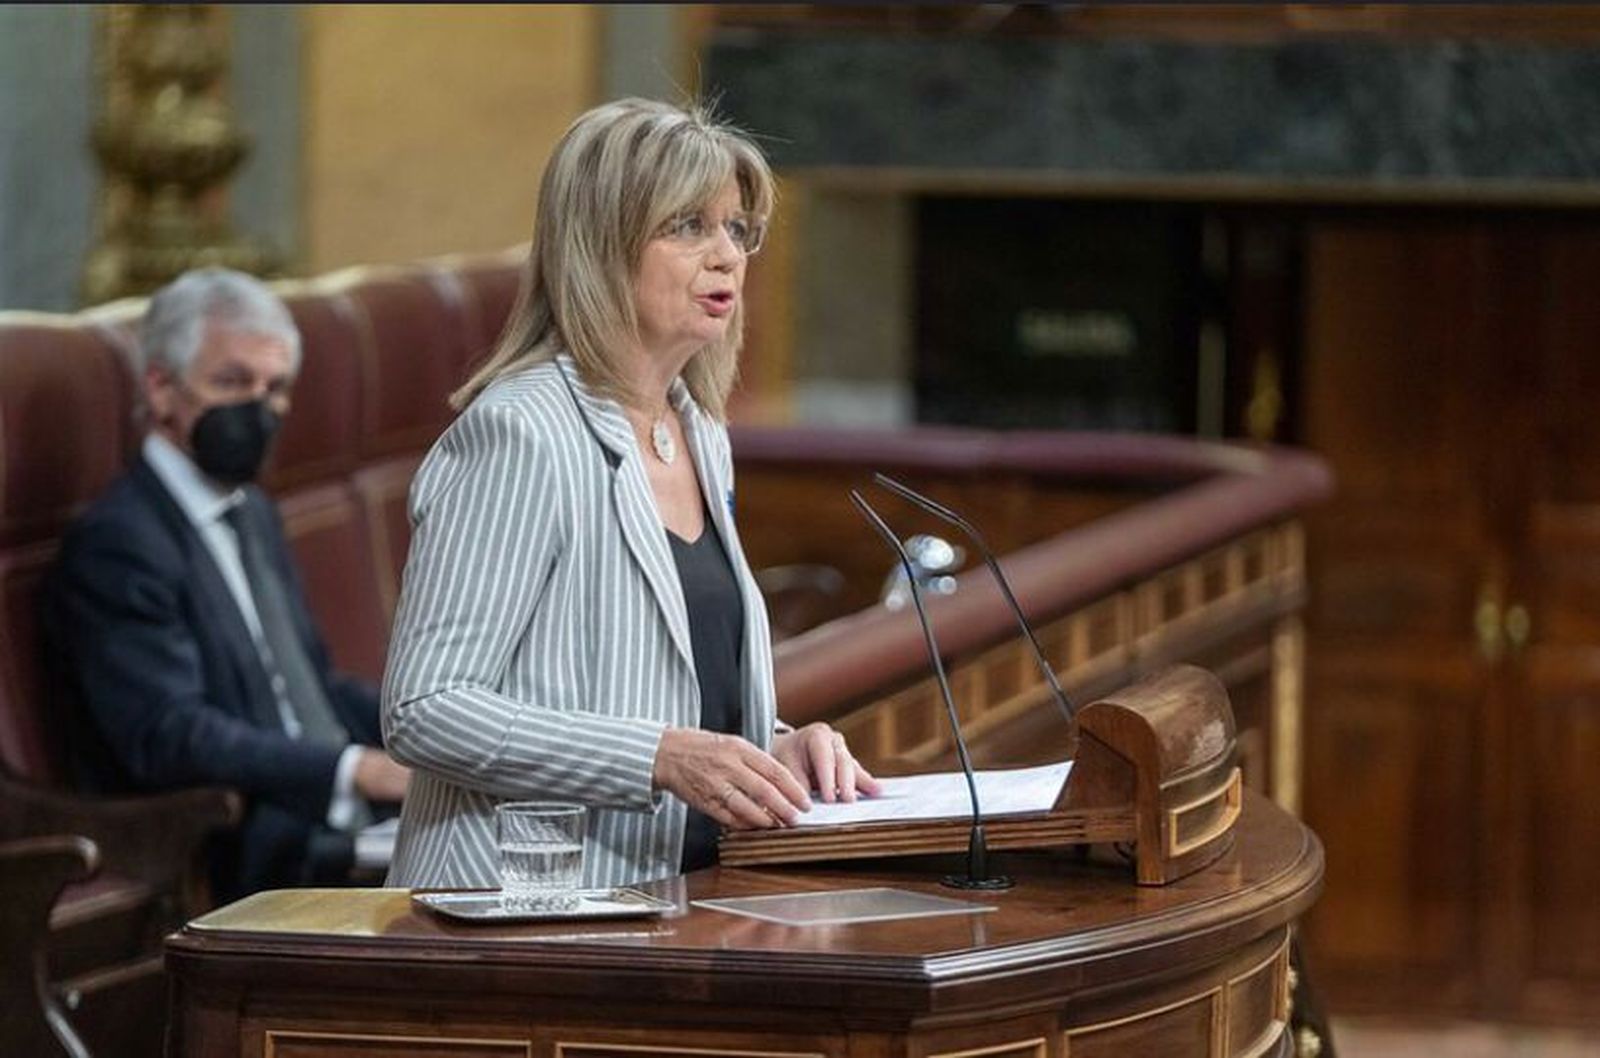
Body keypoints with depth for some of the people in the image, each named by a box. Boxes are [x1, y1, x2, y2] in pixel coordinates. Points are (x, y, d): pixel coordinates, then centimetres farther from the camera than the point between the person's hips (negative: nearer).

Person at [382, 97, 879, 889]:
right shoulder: (517, 437, -10)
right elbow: (422, 709, -16)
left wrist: (770, 750, 6)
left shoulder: (700, 438, 16)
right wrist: (663, 758, -22)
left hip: (682, 903, 8)